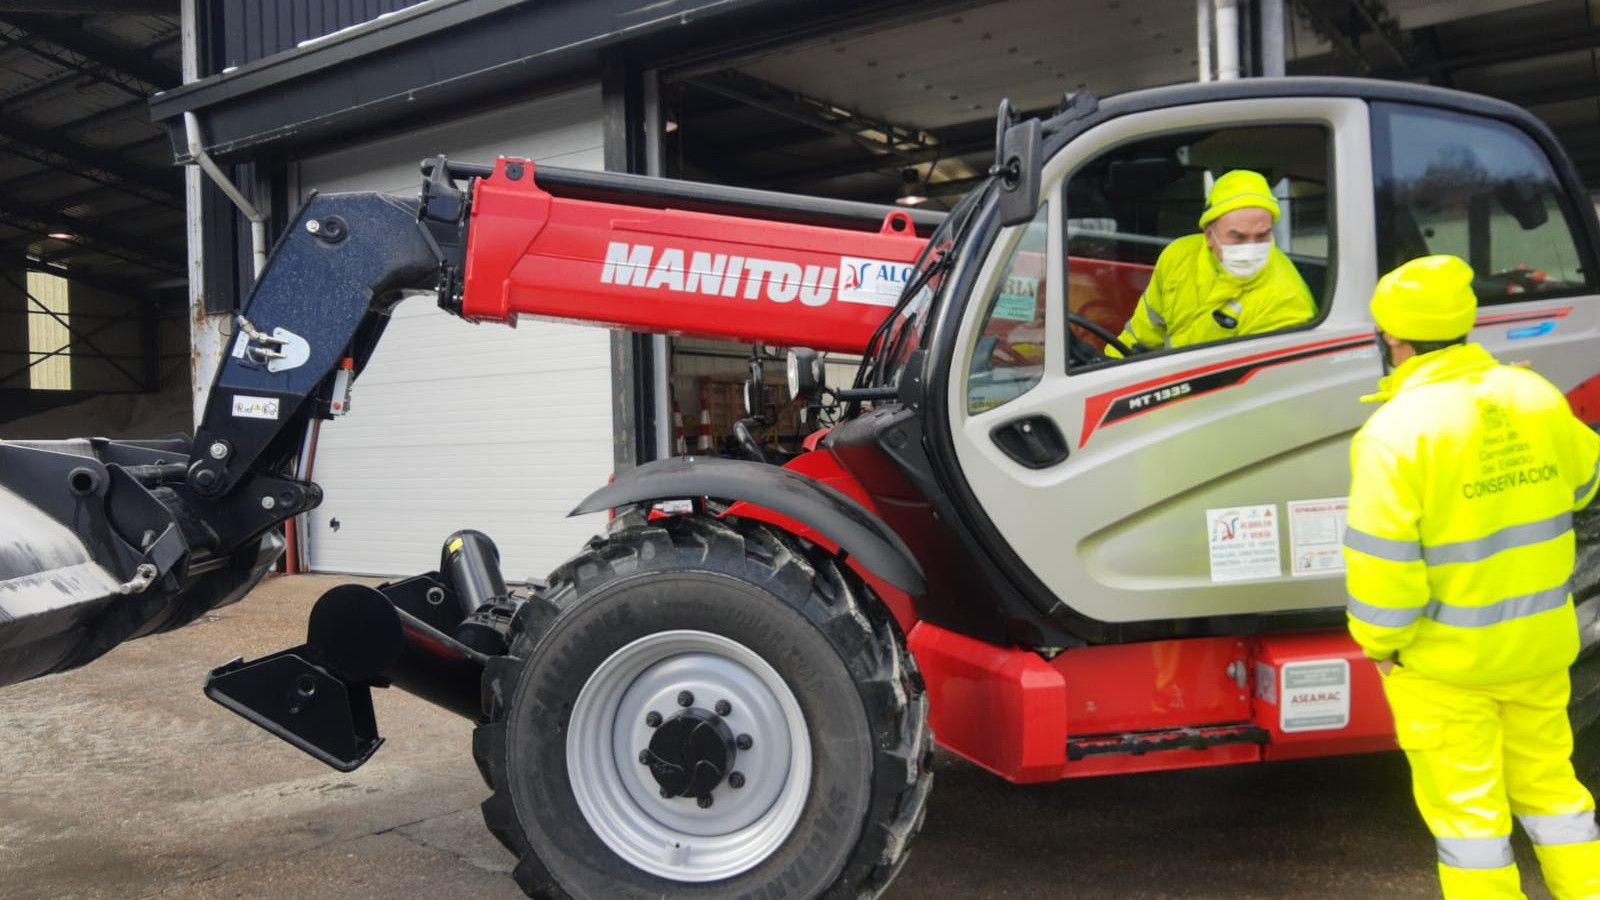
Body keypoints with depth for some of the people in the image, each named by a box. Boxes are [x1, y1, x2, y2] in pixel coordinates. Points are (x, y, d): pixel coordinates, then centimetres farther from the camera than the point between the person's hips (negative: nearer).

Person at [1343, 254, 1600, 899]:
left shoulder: (1397, 430, -21)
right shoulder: (1536, 397, -3)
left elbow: (1383, 562, -23)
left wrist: (1381, 643, -8)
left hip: (1444, 659, -6)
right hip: (1539, 644, 6)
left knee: (1465, 804, 8)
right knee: (1548, 780, 22)